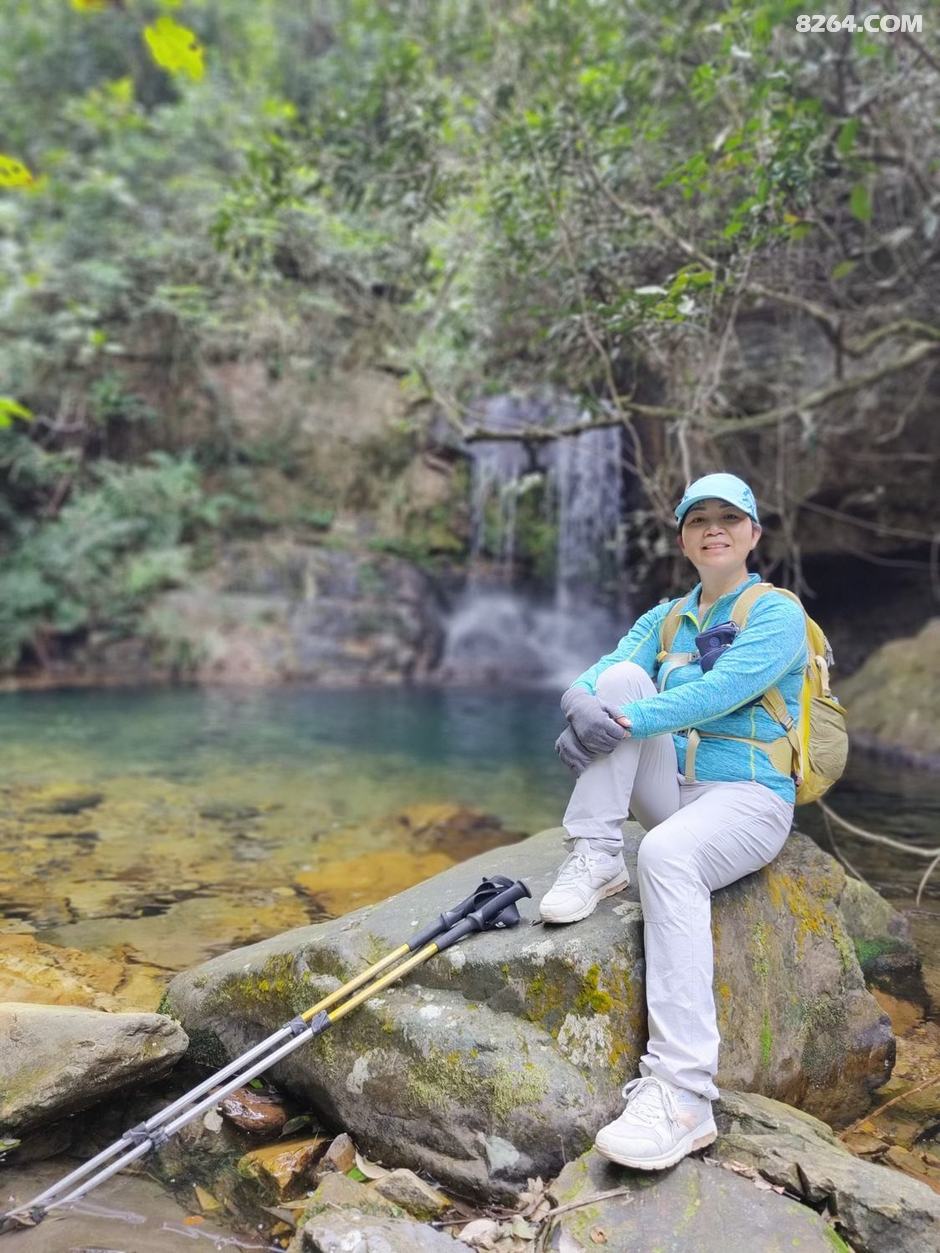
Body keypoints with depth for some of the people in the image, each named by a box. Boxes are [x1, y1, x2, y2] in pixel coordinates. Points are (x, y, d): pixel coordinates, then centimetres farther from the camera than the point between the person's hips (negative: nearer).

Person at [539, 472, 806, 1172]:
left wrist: (623, 721, -30)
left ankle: (682, 1094, -40)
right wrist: (582, 704, -25)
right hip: (670, 791, 5)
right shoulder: (665, 619, 15)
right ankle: (596, 858, -16)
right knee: (622, 678, -16)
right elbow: (598, 675, -1)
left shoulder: (778, 613, -3)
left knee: (668, 853, -38)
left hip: (747, 797, -5)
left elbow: (718, 691, -21)